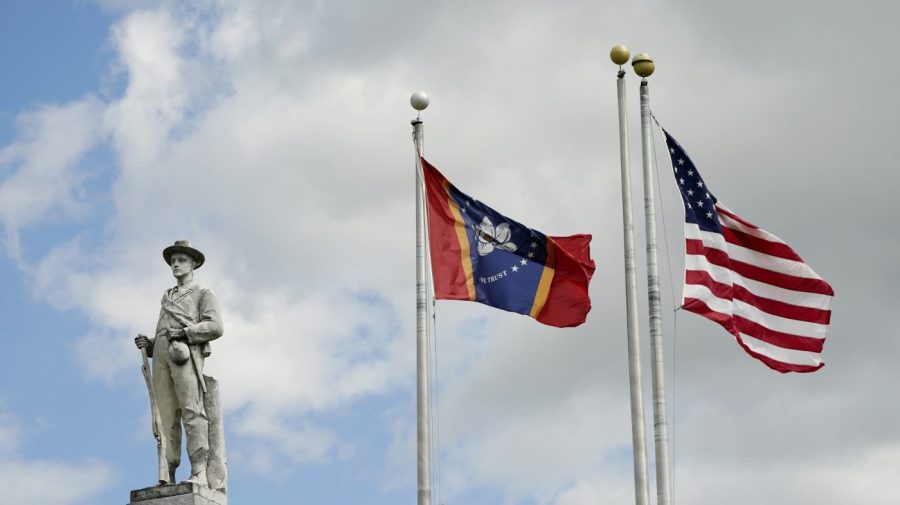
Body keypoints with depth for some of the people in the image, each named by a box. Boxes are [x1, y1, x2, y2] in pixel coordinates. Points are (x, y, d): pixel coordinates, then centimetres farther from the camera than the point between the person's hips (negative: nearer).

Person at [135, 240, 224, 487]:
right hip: (161, 354, 6)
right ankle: (168, 476, -10)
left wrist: (185, 332, -12)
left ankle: (199, 474, -22)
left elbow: (215, 327, 0)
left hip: (186, 352, -5)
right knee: (166, 416, -4)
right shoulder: (167, 297, 33)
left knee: (192, 411, -15)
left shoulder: (204, 294, 15)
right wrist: (148, 343, 10)